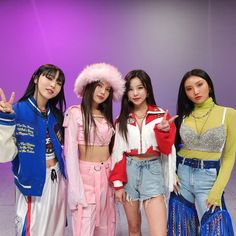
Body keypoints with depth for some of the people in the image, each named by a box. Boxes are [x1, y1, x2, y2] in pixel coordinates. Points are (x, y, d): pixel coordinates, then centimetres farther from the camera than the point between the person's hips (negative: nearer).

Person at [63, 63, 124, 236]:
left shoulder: (107, 116, 10)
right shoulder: (75, 113, -8)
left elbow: (111, 148, 11)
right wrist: (76, 188, -16)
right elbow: (70, 152, -12)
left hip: (106, 174, 6)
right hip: (86, 174, -5)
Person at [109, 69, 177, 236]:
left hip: (152, 170, -2)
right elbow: (118, 152, 5)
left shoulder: (161, 116, 1)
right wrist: (118, 183, 0)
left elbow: (167, 150, 0)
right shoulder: (122, 119, 5)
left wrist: (163, 131, -19)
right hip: (129, 171, 2)